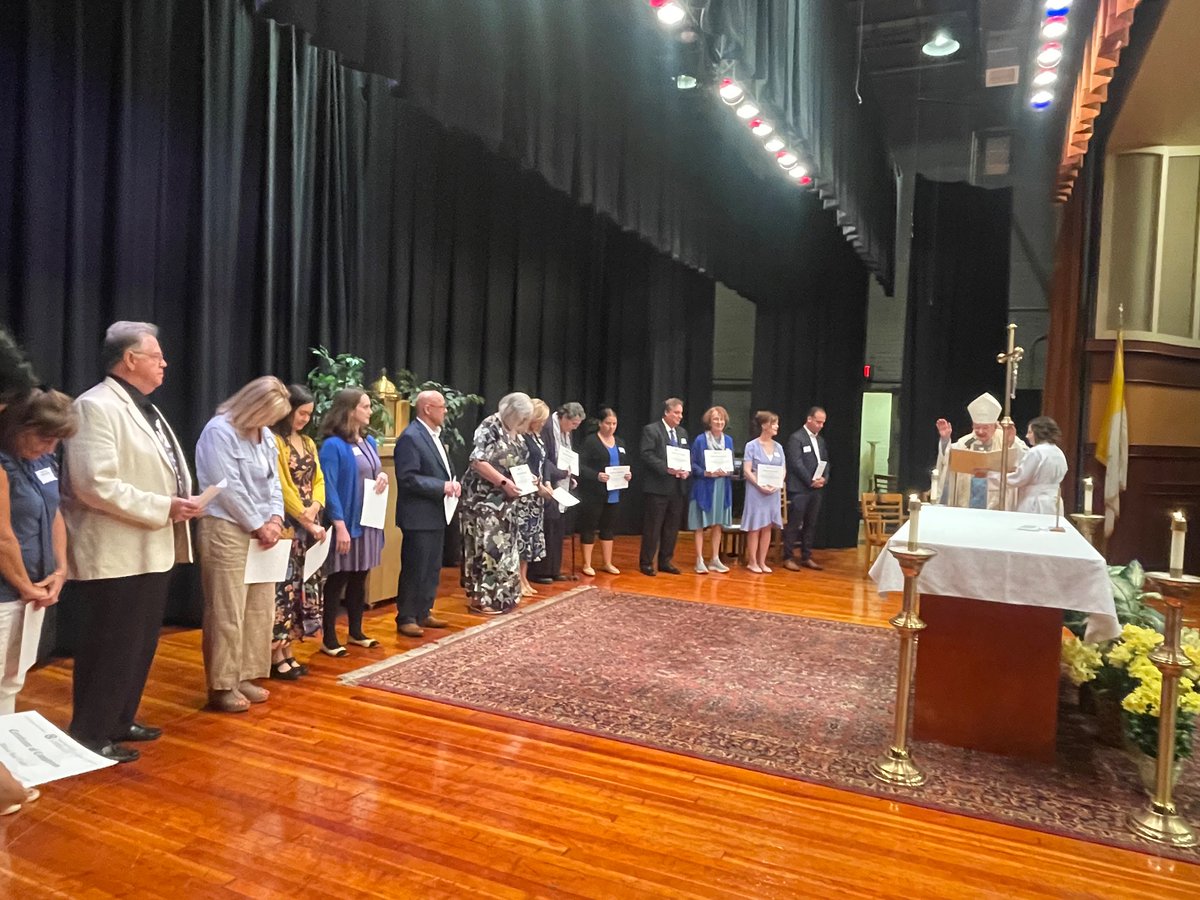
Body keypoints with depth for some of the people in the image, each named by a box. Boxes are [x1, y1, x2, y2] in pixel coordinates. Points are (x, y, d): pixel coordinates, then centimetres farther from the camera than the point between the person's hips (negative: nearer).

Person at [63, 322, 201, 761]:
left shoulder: (146, 409, 16)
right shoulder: (96, 406, -15)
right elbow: (96, 484, -24)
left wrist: (180, 504, 5)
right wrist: (163, 508, -21)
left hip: (152, 551, 10)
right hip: (116, 557, -10)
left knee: (141, 646, 18)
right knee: (110, 651, 2)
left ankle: (120, 721, 33)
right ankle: (88, 736, 17)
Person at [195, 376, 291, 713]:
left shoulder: (265, 436, 12)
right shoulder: (219, 430, -12)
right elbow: (228, 488, -16)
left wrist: (275, 519, -3)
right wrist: (258, 525, -11)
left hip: (260, 532, 8)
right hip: (226, 531, -8)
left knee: (260, 610, 11)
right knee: (227, 613, -2)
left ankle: (245, 676, 23)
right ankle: (221, 686, 9)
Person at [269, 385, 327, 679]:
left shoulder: (308, 443, 15)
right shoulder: (274, 442, -9)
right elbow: (282, 489, -14)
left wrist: (315, 509, -5)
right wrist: (307, 521, -13)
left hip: (310, 526, 8)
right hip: (287, 525, -8)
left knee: (303, 585, 8)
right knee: (284, 586, -5)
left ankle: (288, 652, 17)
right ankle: (276, 657, 4)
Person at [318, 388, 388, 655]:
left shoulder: (369, 441, 10)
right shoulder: (333, 445, -13)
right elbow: (329, 488, -17)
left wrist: (383, 476, -2)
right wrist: (340, 525, -22)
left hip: (369, 521, 7)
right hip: (346, 523, -7)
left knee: (359, 578, 16)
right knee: (337, 580, 2)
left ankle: (356, 632, 28)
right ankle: (328, 639, 12)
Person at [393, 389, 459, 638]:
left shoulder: (434, 435, 14)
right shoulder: (411, 437, -16)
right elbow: (408, 478, -21)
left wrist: (453, 482, 3)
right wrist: (442, 486, -21)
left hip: (436, 514, 9)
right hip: (419, 517, -9)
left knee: (432, 568, 15)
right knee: (414, 569, 0)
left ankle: (423, 613, 26)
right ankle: (406, 618, 11)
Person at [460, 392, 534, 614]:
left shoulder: (516, 434, 12)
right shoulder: (489, 427, -13)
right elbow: (477, 461, -21)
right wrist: (504, 482, -22)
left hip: (506, 500, 9)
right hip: (484, 498, -9)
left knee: (506, 545, 11)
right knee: (487, 545, -7)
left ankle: (502, 595, 21)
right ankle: (482, 598, 2)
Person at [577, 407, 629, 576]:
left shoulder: (620, 443, 14)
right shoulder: (590, 441, -8)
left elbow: (626, 465, 17)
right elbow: (580, 465, -14)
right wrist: (596, 475, -27)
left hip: (613, 494, 6)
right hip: (593, 494, -6)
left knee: (608, 527, 14)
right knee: (589, 527, 2)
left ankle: (607, 563, 23)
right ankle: (587, 564, 11)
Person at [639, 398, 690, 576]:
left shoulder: (682, 433, 17)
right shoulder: (651, 430, -5)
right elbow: (646, 455, -15)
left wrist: (687, 470, -4)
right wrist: (666, 469, -22)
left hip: (678, 487, 7)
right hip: (658, 486, -6)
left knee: (672, 527, 10)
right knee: (652, 526, -1)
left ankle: (665, 561, 21)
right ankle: (646, 563, 9)